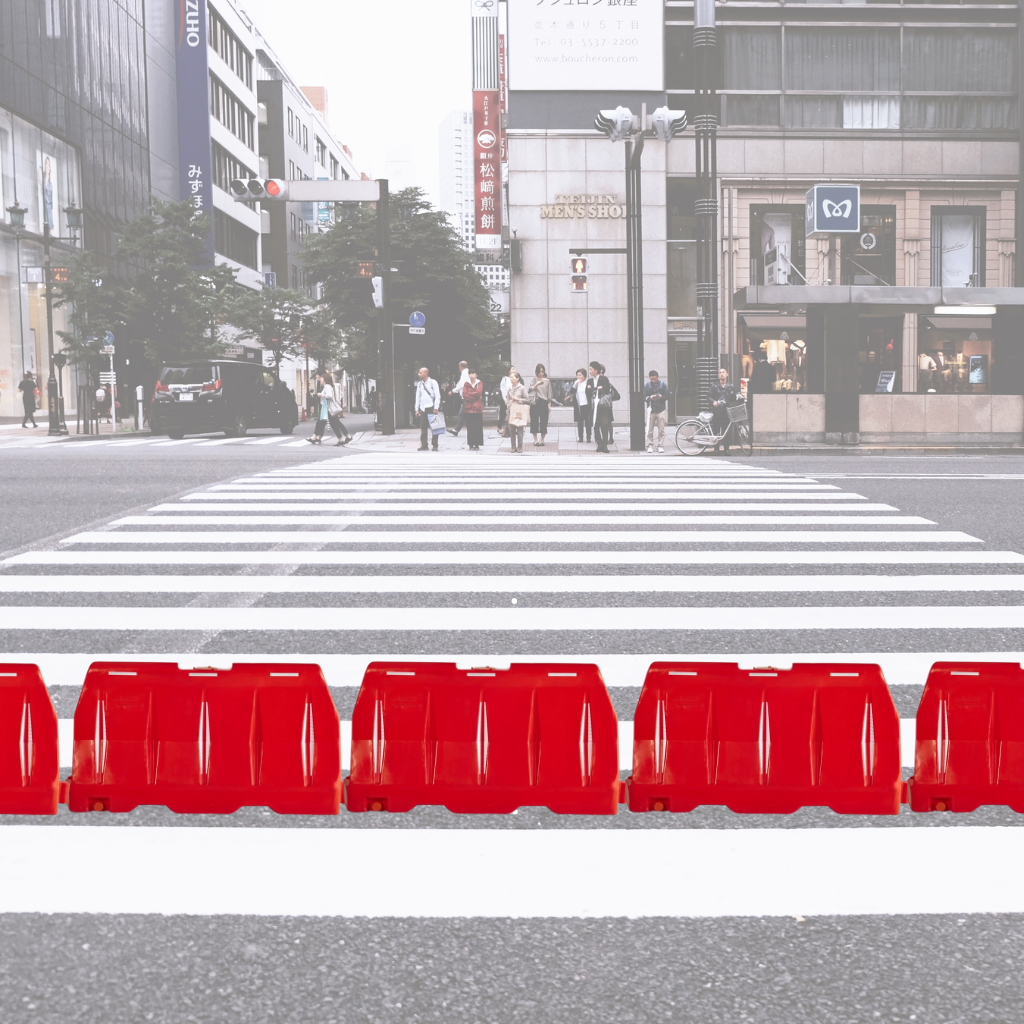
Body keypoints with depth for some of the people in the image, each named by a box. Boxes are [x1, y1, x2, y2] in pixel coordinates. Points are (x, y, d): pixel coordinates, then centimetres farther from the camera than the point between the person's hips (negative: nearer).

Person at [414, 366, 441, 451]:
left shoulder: (433, 382, -1)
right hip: (422, 408, 5)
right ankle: (424, 445, 7)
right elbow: (417, 397, 17)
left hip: (431, 407, -5)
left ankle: (435, 446, 2)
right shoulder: (419, 384, 14)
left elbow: (437, 396, -4)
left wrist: (436, 408, -11)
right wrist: (417, 409, 10)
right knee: (423, 428, 2)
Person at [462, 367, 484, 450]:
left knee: (478, 427, -2)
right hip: (468, 408, 1)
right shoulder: (466, 384, 9)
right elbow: (464, 395, -4)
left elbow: (479, 392, -10)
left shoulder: (480, 383, 6)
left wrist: (469, 394, -7)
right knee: (470, 427, 0)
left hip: (478, 408, -1)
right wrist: (475, 396, -10)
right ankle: (471, 445, 5)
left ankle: (477, 445, 4)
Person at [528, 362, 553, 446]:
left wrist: (549, 404, 4)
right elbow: (530, 389, -6)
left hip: (544, 402, 0)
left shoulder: (547, 381, 7)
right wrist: (536, 384, -23)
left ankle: (542, 440, 9)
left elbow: (549, 393, 9)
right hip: (535, 402, 0)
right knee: (534, 421, 0)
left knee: (543, 421, -1)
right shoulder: (533, 380, 7)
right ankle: (535, 440, 7)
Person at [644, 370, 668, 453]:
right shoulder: (647, 385, 5)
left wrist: (660, 397, -18)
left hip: (661, 410, -1)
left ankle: (660, 446, 7)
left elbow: (667, 396, 2)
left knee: (661, 430, 1)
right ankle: (650, 446, 7)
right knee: (649, 430, 0)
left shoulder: (663, 384, 3)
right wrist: (650, 398, -18)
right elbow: (644, 397, 3)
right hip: (651, 410, 1)